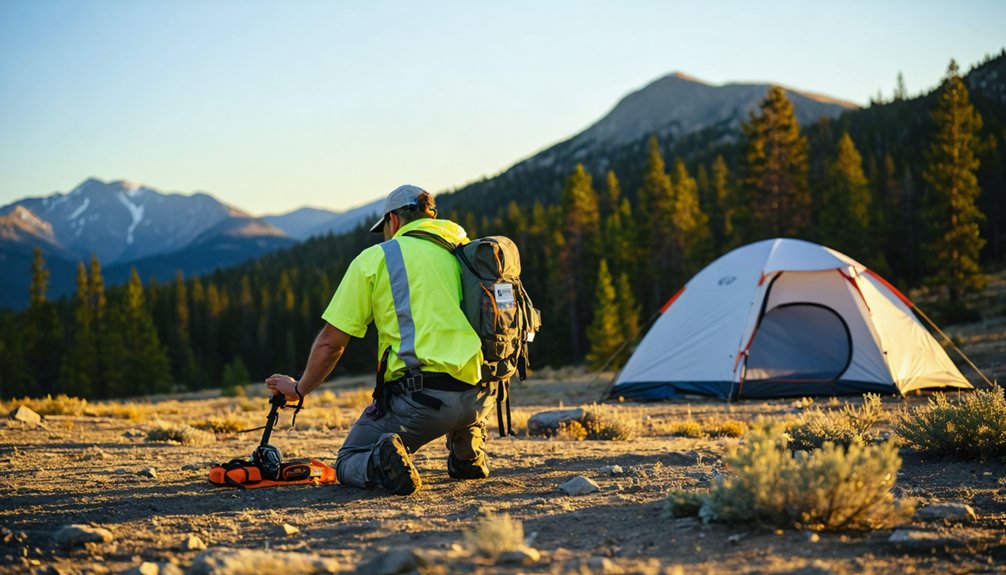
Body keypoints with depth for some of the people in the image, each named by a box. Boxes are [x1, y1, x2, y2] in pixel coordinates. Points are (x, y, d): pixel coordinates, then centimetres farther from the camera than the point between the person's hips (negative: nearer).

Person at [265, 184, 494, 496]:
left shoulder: (375, 257, 6)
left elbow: (331, 342, 6)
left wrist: (299, 388, 24)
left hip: (419, 397, -4)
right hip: (480, 396, 5)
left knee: (348, 464, 16)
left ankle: (383, 462, -18)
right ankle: (468, 452, 21)